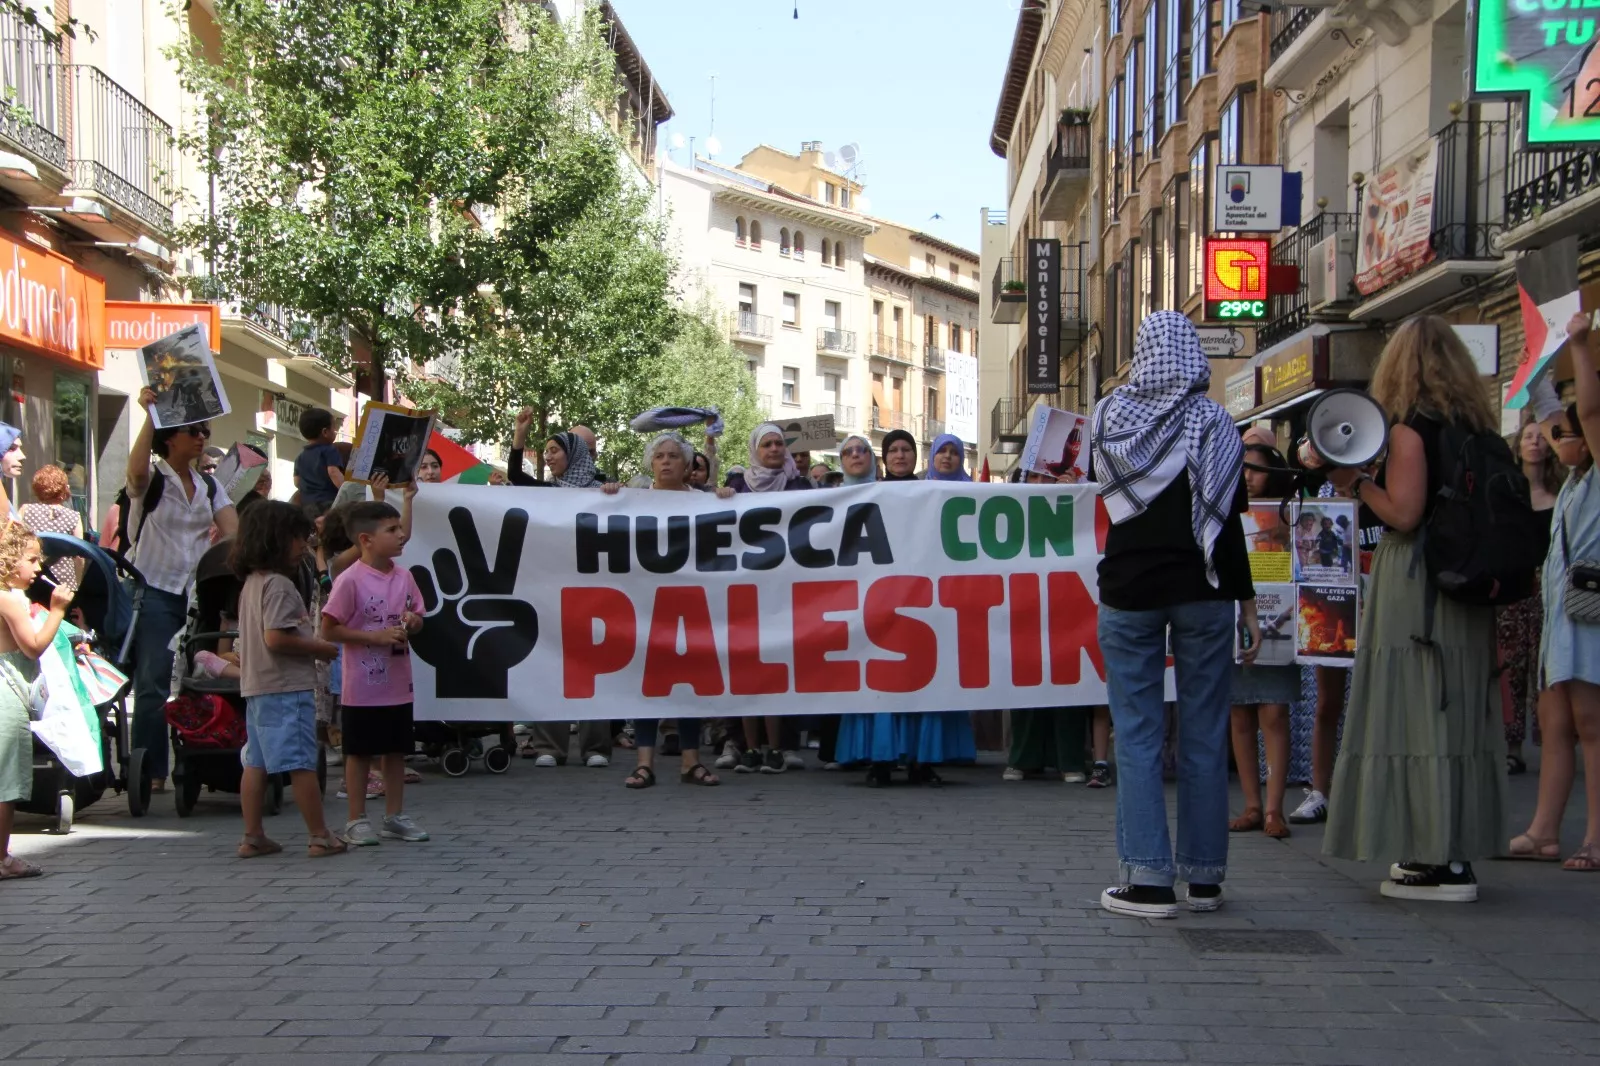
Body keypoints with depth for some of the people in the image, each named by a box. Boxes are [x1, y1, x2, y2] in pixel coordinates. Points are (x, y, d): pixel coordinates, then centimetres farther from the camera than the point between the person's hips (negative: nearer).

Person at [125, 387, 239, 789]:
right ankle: (151, 772, -3)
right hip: (155, 592, -5)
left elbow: (234, 531, 3)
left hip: (196, 592, 5)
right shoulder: (152, 479, -3)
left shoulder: (209, 485, 14)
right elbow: (136, 471, -28)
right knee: (154, 684, -6)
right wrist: (149, 414, -27)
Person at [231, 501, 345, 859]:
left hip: (256, 686, 10)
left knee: (256, 763, 10)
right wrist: (320, 648, -13)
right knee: (302, 763, -5)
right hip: (286, 686, -10)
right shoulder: (279, 584, -14)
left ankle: (253, 836, 14)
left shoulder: (251, 582, 16)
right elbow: (276, 638, -23)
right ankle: (320, 837, -1)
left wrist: (311, 643, 16)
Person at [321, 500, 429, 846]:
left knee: (396, 750, 13)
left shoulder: (403, 577, 5)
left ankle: (395, 816, 24)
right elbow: (329, 629, -15)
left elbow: (416, 616, 18)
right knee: (359, 752, 4)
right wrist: (378, 637, -20)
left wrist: (412, 622, -7)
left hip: (398, 684, 6)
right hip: (363, 686, -6)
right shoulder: (350, 580, -14)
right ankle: (357, 821, 14)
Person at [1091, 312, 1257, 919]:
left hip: (1129, 592, 1)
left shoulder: (1111, 417, 2)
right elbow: (1228, 524, -6)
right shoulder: (1212, 423, -4)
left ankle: (1148, 878, -5)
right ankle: (1203, 876, 11)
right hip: (1202, 593, -1)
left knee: (1137, 734, 2)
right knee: (1203, 735, 6)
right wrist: (1248, 606, -2)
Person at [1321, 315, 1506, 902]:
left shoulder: (1411, 426, -10)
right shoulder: (1477, 425, 12)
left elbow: (1403, 513, -17)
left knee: (1415, 707, -5)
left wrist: (1356, 481, -4)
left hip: (1415, 583, -8)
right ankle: (1455, 848, 15)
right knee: (1458, 709, 11)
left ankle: (1439, 860, -7)